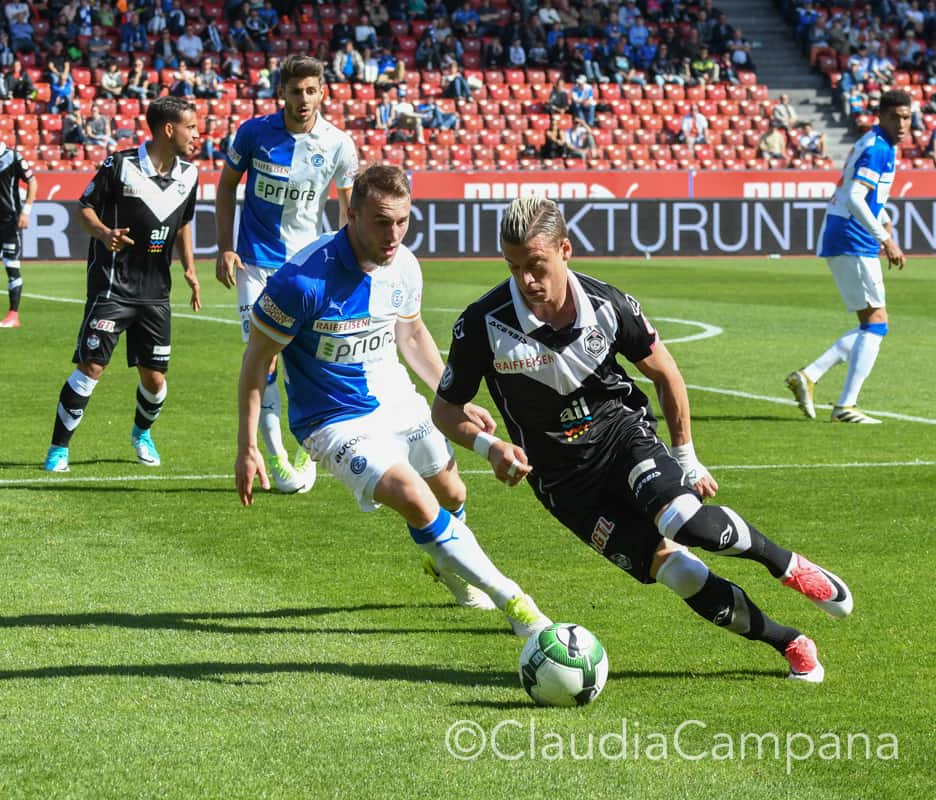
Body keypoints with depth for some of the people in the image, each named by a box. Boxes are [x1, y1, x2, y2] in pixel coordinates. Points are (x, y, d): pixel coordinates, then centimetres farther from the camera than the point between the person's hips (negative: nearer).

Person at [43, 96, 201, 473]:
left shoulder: (188, 174, 6)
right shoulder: (120, 165, -10)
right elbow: (85, 208, -3)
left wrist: (190, 269, 9)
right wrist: (104, 233, -23)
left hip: (155, 291, 5)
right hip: (112, 285, -5)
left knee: (155, 379, 5)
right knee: (91, 367, -12)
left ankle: (141, 433, 36)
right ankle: (58, 448, -1)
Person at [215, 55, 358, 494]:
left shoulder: (337, 144, -6)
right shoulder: (255, 132, -7)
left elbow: (348, 205, 4)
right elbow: (227, 185, 6)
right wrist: (224, 249, 0)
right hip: (255, 262, 0)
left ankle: (307, 450, 20)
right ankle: (276, 456, 4)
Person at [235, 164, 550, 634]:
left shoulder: (404, 267, -7)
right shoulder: (304, 279, -27)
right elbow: (257, 360, -17)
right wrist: (247, 448, -16)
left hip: (398, 401, 7)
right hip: (336, 422, -7)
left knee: (452, 496, 18)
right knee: (416, 500, -25)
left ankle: (445, 564, 55)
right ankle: (510, 599, -14)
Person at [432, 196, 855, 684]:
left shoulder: (608, 306, -12)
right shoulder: (482, 325, -17)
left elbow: (664, 375, 6)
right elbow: (446, 410, -4)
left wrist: (685, 457, 11)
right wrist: (490, 446, -23)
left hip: (622, 430, 1)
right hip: (562, 476, -1)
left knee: (688, 522, -31)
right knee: (675, 571, -16)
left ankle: (787, 564, -1)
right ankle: (790, 644, 1)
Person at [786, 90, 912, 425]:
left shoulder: (883, 146, 17)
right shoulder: (878, 149, -15)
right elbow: (855, 199, -25)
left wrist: (885, 224, 21)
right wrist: (886, 239, -25)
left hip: (842, 243, 10)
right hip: (852, 244, -10)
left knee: (871, 328, 11)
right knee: (876, 323, -8)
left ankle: (809, 375, 4)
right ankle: (846, 405, -10)